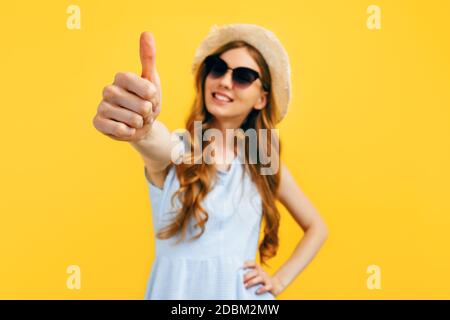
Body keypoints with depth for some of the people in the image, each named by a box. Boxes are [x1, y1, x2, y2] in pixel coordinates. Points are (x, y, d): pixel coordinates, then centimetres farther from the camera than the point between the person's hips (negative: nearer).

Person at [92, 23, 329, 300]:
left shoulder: (265, 161, -2)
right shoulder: (176, 150, -11)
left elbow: (317, 227, 6)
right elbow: (156, 142, -37)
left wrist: (279, 281, -4)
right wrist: (142, 127, -59)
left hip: (241, 290, 2)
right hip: (177, 289, -1)